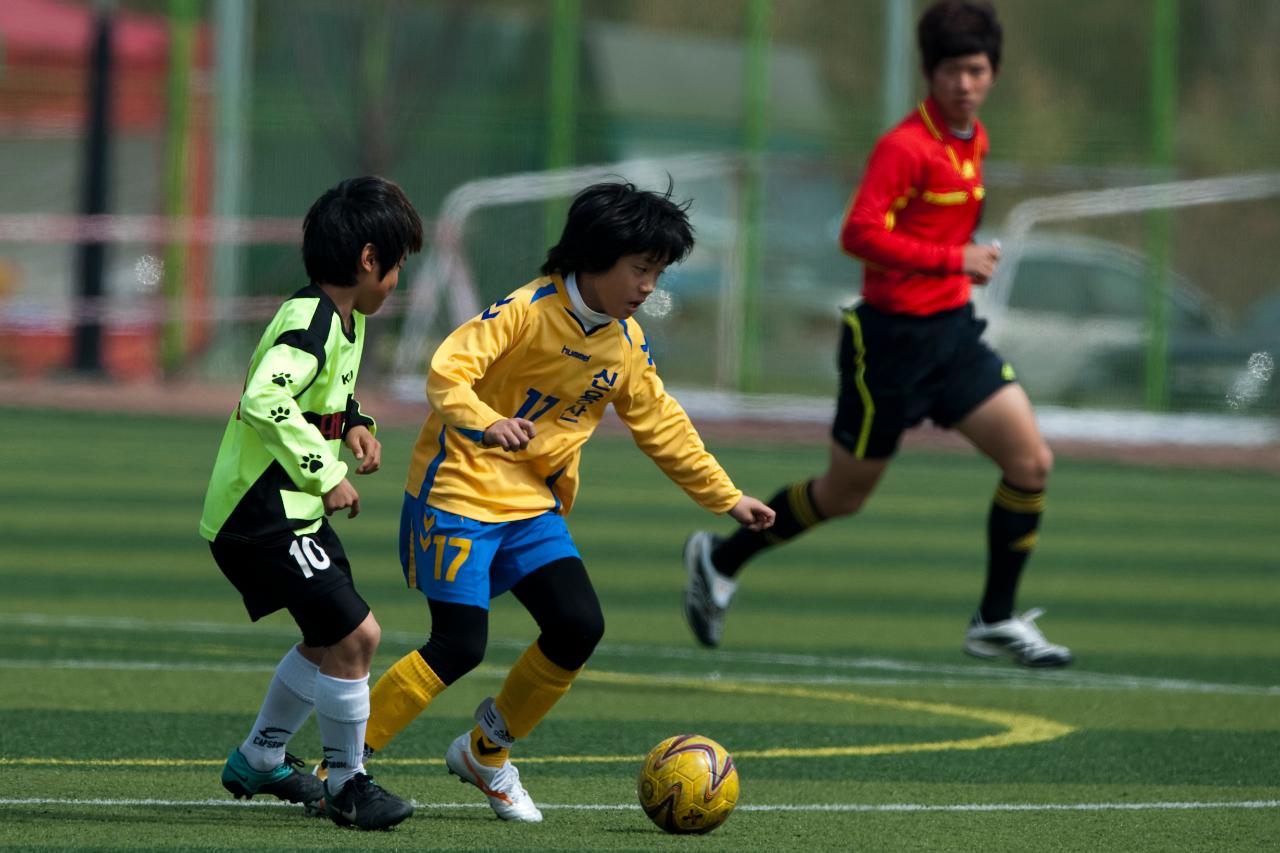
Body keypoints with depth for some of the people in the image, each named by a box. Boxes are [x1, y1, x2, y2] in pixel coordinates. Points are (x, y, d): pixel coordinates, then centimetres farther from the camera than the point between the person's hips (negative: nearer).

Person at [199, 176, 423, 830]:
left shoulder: (343, 319, 10)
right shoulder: (311, 321, -22)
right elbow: (264, 399, -36)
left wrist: (353, 424, 9)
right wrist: (325, 475, -30)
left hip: (293, 508, 11)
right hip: (262, 514, -11)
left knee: (330, 639, 23)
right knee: (355, 633, -13)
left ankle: (258, 762, 38)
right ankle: (346, 782, 2)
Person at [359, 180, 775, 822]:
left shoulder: (627, 343, 5)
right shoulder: (529, 310, -18)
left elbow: (660, 426, 18)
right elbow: (447, 371, -28)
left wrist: (726, 498, 18)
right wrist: (486, 424, -47)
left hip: (533, 505, 7)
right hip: (459, 493, -7)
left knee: (578, 627, -8)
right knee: (459, 647, -14)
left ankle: (486, 752, 13)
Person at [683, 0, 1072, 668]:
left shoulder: (974, 140, 8)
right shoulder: (905, 147, -19)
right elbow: (860, 233, -29)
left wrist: (960, 263, 13)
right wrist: (953, 259, -29)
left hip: (953, 331, 8)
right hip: (892, 337, -8)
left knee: (1031, 462, -4)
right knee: (844, 495, 5)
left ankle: (996, 621, 6)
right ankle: (720, 558, 28)